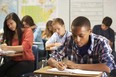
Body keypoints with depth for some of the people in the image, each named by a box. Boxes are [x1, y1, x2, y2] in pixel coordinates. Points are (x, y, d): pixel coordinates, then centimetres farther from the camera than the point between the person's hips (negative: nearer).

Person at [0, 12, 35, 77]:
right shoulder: (10, 34, 17)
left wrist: (8, 48, -29)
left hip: (27, 61, -5)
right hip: (14, 60, 5)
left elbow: (24, 47, -18)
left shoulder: (27, 31, -3)